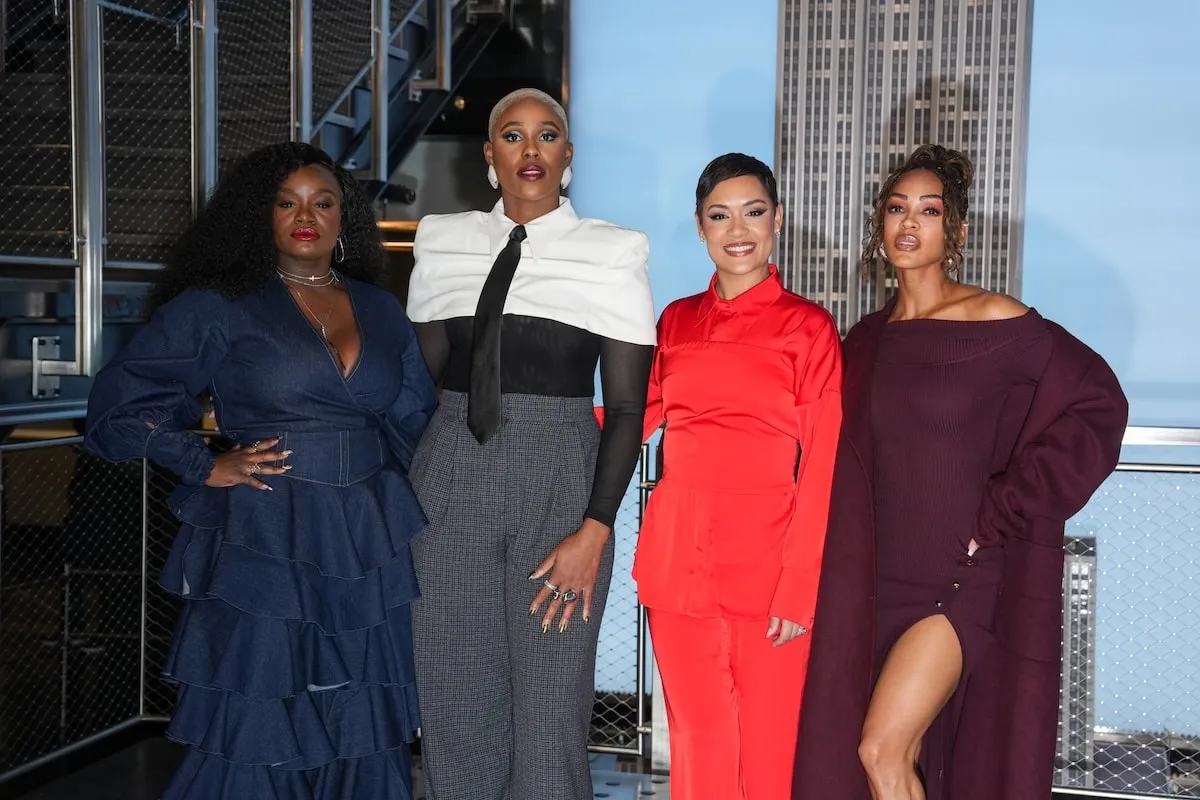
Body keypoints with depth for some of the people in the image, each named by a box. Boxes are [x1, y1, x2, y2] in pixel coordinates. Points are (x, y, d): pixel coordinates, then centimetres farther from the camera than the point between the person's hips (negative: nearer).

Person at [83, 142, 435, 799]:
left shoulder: (381, 312, 13)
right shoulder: (218, 307, 1)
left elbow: (416, 421, 18)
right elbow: (120, 401, 1)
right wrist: (209, 467, -5)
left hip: (368, 553, 4)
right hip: (263, 548, -4)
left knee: (363, 744, 8)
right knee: (257, 747, 2)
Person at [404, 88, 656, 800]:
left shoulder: (613, 254, 0)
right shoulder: (444, 243, 9)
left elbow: (627, 406, -2)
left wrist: (595, 531, -10)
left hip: (560, 482, -2)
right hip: (450, 478, 3)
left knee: (552, 705, -1)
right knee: (453, 695, 8)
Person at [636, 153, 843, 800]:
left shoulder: (808, 326, 0)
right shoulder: (677, 320, 12)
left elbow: (822, 467, -4)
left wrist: (799, 586, -11)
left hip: (767, 561, -3)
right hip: (678, 557, 3)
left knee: (768, 745, 3)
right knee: (697, 739, 9)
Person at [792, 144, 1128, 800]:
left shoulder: (996, 322, -8)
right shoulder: (867, 340, 9)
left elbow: (1097, 407, -10)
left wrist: (999, 512, -12)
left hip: (968, 578, -5)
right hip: (882, 579, 5)